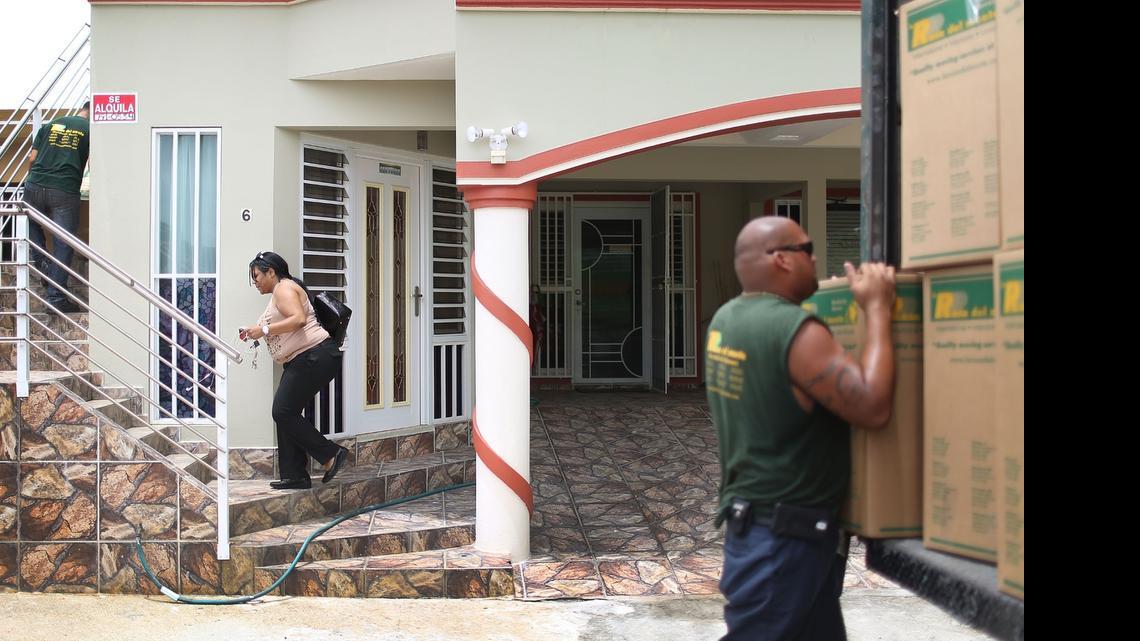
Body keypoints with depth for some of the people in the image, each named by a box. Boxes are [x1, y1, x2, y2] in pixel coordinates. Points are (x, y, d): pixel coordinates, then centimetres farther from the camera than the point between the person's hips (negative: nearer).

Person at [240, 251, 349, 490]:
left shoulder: (284, 288, -7)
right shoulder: (278, 293, 25)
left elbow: (298, 319, -23)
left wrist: (264, 329, -19)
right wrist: (255, 333, 17)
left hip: (315, 356, -11)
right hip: (300, 361, 11)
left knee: (284, 412, -12)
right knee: (284, 414, 6)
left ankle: (331, 454, -6)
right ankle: (295, 476, 7)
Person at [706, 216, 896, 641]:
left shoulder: (727, 320, 6)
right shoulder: (795, 330, -22)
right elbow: (873, 408, -25)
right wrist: (877, 310, -16)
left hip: (753, 521, 9)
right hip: (783, 537, -9)